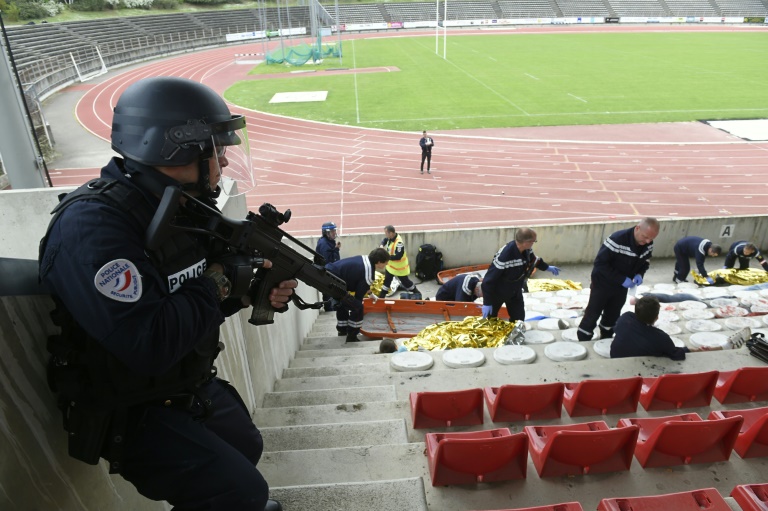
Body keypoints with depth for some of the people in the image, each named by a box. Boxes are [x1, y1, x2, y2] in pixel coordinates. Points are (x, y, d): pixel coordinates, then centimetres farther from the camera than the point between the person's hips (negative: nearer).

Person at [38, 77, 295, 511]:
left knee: (247, 449, 27)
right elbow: (148, 347, -38)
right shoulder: (93, 224, -30)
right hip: (130, 413, -8)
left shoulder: (179, 205, -3)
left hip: (193, 387, 8)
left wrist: (254, 289, -13)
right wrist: (220, 284, -25)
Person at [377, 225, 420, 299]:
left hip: (400, 267, -8)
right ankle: (381, 297, 31)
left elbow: (398, 256, -36)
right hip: (391, 265, 8)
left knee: (405, 282, 10)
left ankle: (417, 294, 30)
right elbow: (384, 240, 15)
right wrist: (382, 245, -7)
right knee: (386, 280, 17)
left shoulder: (399, 243, -35)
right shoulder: (390, 237, -7)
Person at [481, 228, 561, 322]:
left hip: (515, 291, 6)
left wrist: (547, 267, 21)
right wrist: (487, 302, -31)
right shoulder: (504, 256, -39)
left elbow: (533, 260, 12)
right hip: (497, 293, -6)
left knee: (518, 319, 13)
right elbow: (489, 280, -33)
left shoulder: (526, 250, -17)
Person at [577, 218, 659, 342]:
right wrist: (622, 279, -32)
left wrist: (639, 274, -15)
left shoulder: (648, 245, -11)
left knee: (612, 317, 21)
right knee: (592, 315, 5)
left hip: (621, 288, 6)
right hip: (602, 284, -6)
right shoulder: (617, 239, -32)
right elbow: (600, 263, -29)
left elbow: (645, 262, 8)